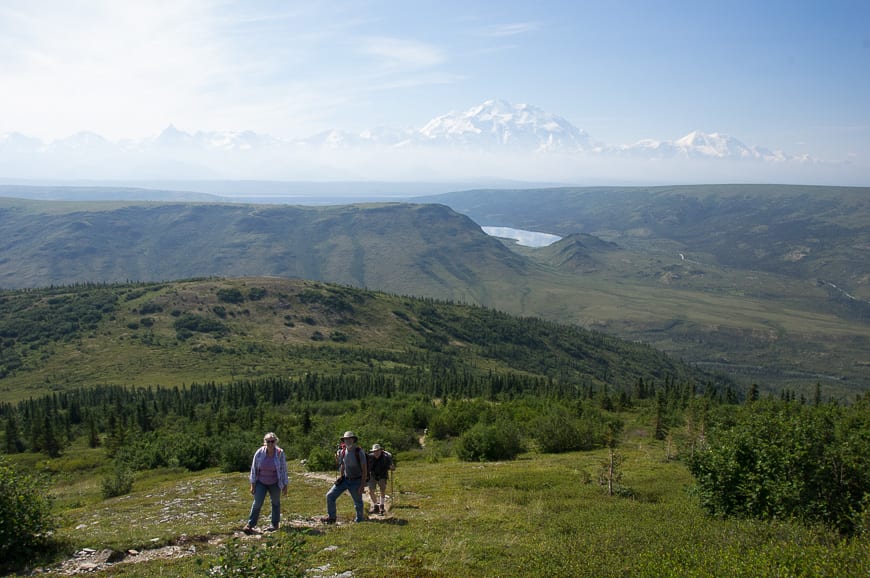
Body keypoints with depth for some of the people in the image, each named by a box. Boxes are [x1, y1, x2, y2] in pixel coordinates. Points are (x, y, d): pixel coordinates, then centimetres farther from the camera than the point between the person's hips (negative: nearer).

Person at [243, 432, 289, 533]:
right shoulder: (259, 452, -14)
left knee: (275, 502, 12)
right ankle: (250, 524, 4)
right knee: (257, 503, -4)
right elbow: (254, 468, -5)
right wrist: (252, 484, -4)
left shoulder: (280, 453, -15)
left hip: (274, 483, 0)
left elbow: (284, 470, -7)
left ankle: (275, 524, 25)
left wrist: (285, 485, -4)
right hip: (261, 482, 0)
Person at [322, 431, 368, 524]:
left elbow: (364, 470, -16)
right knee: (330, 496, -1)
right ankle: (331, 517, 13)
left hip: (356, 481, -5)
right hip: (345, 479, 5)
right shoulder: (342, 452, -1)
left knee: (358, 502, 5)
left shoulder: (359, 452, -17)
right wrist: (340, 476, 5)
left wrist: (362, 485, -18)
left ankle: (359, 519, 30)